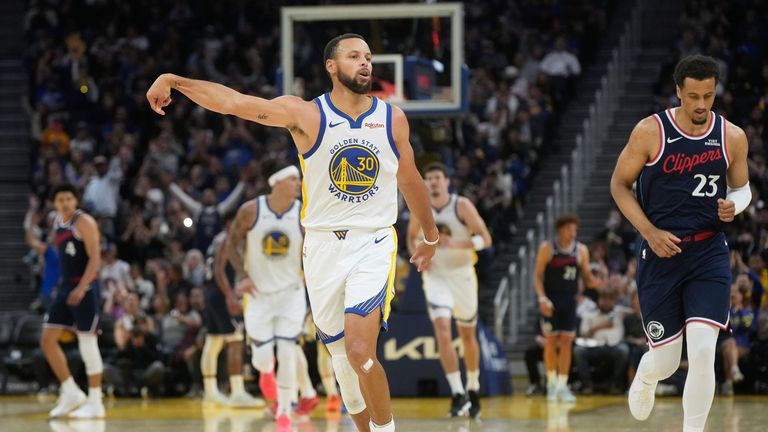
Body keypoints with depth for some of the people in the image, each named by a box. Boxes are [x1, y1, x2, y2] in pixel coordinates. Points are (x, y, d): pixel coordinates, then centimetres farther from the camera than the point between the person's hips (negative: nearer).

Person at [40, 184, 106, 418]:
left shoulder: (84, 222, -11)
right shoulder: (57, 224, 12)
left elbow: (95, 259, -18)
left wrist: (81, 288, -27)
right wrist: (62, 285, 20)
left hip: (84, 288, -8)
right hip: (65, 287, 8)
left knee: (87, 343, -5)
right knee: (47, 339, 2)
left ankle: (95, 403, 2)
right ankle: (71, 393, 13)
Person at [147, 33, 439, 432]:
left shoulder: (393, 118, 2)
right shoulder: (306, 114, -5)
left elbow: (410, 181, 18)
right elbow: (232, 101, -15)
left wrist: (430, 235, 29)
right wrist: (174, 80, -25)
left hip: (373, 245, -1)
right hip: (323, 245, 1)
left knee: (360, 352, -18)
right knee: (342, 357, 8)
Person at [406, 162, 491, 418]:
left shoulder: (462, 206, -11)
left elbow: (485, 238, -15)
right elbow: (412, 237, 17)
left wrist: (456, 244, -30)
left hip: (462, 274, -1)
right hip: (436, 277, 1)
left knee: (468, 334, 13)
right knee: (442, 330, -19)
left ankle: (473, 389, 34)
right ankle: (458, 394, -19)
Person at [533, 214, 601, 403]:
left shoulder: (581, 251, 3)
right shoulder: (547, 249, -5)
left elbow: (587, 278, 9)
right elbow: (538, 276, -5)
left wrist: (597, 281, -15)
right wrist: (542, 298, -18)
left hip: (569, 301, 2)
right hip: (551, 301, -2)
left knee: (567, 341, -2)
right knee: (551, 340, -2)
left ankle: (562, 385, 1)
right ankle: (552, 383, 12)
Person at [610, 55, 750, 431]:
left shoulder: (732, 137, -1)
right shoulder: (650, 132, -9)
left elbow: (742, 187, 15)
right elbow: (619, 184, 0)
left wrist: (735, 204, -10)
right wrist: (649, 232, -12)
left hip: (709, 255, 1)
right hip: (661, 254, -1)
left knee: (703, 352, -15)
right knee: (666, 360, 6)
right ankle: (645, 379, 45)